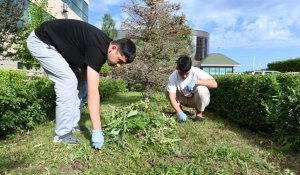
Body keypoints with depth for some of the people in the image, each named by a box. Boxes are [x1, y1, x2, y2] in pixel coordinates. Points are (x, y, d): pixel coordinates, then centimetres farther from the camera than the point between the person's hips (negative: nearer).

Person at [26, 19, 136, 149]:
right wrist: (97, 131, -33)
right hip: (40, 41, -9)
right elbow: (93, 91, -35)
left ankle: (73, 125, 13)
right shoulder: (97, 49, -31)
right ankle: (63, 134, -8)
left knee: (74, 80, 5)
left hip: (54, 44, 9)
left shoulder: (102, 45, -2)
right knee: (68, 80, -18)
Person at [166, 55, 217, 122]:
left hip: (199, 100, -1)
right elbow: (171, 96, -30)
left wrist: (196, 82, -43)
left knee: (201, 89, -34)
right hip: (184, 99, 2)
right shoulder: (173, 76, -23)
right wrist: (179, 112, -42)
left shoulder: (196, 72, -27)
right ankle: (180, 110, 1)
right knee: (167, 90, -19)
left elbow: (214, 84, -35)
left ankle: (199, 113, -9)